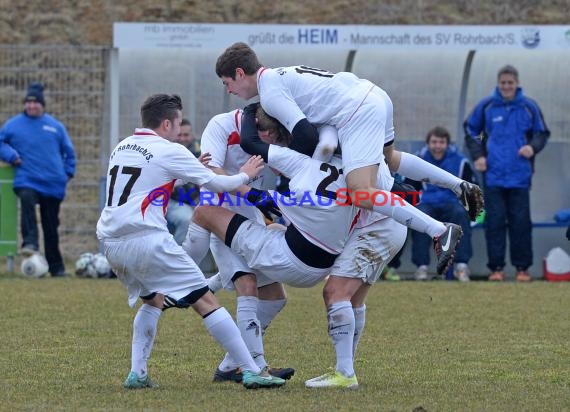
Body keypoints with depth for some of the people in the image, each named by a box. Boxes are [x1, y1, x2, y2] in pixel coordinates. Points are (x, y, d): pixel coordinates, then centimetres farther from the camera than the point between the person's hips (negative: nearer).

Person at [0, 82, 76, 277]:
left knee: (51, 225, 6)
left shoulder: (55, 126, 9)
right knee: (27, 200, -37)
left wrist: (67, 172, 9)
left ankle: (56, 267, 15)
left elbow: (68, 151, 18)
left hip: (53, 184, 2)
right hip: (27, 180, -2)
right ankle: (30, 243, -43)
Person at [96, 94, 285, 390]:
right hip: (146, 239, -7)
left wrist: (192, 169, 36)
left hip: (110, 241, 7)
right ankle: (251, 371, -4)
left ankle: (137, 373, 13)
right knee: (205, 301, -2)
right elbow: (215, 183, 4)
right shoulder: (169, 151, -1)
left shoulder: (121, 148, 21)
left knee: (152, 301, 27)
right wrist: (244, 176, 23)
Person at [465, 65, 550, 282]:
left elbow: (542, 133, 10)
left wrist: (533, 147, -10)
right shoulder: (486, 106, 2)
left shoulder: (529, 107, 2)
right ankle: (496, 268, 6)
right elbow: (471, 131, 13)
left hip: (520, 176, 0)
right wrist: (477, 156, 1)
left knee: (521, 222, 1)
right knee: (495, 221, 1)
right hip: (493, 175, 0)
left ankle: (522, 268, 8)